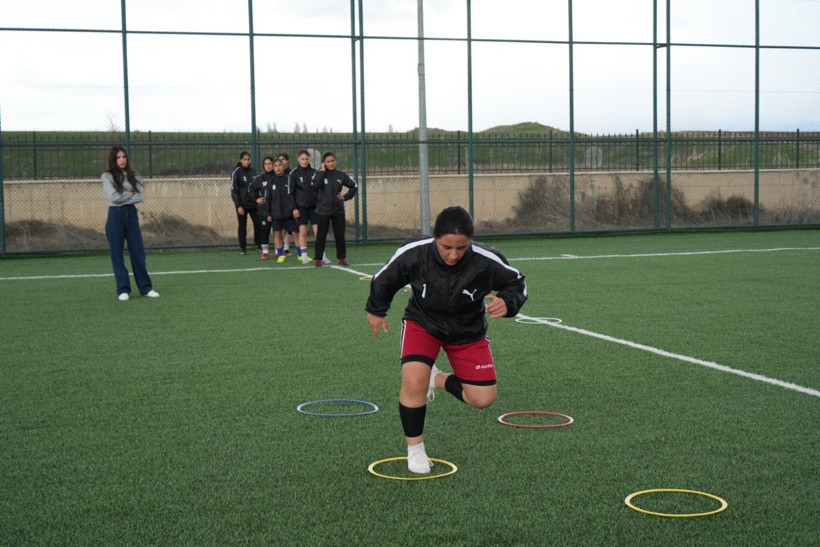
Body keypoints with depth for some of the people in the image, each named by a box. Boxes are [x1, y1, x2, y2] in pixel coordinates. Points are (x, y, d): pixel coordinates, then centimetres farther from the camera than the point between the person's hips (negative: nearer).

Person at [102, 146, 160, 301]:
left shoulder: (134, 176, 7)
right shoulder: (107, 176, -2)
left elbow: (141, 196, -4)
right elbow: (113, 197, -14)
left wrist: (123, 198, -10)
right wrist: (131, 194, -6)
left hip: (131, 214, 3)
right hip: (115, 216, -3)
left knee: (138, 252, 3)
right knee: (117, 254, 1)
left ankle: (145, 288, 9)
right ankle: (123, 290, 7)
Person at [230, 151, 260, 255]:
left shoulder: (253, 171, 9)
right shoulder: (236, 172, -5)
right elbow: (234, 190, -7)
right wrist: (238, 206, -13)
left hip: (253, 203, 4)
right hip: (242, 204, -4)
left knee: (258, 224, -4)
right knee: (242, 226, 3)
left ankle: (258, 244, 12)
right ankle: (243, 248, 13)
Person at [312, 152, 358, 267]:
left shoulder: (341, 175, 5)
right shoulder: (319, 174, -1)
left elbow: (354, 186, 14)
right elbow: (316, 185, -21)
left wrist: (346, 197, 3)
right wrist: (323, 171, -16)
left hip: (338, 210, 2)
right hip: (323, 211, -2)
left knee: (340, 235, 4)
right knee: (321, 236, 1)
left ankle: (342, 258, 13)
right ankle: (318, 258, 8)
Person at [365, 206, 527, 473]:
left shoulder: (487, 261, -30)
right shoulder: (413, 253, -28)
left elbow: (517, 282, -9)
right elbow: (384, 279, -6)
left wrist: (507, 303, -32)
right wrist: (376, 310, 10)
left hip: (467, 331, 2)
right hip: (422, 322, -1)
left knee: (483, 398, -4)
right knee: (413, 380, -26)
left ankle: (439, 380, 27)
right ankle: (415, 449, -3)